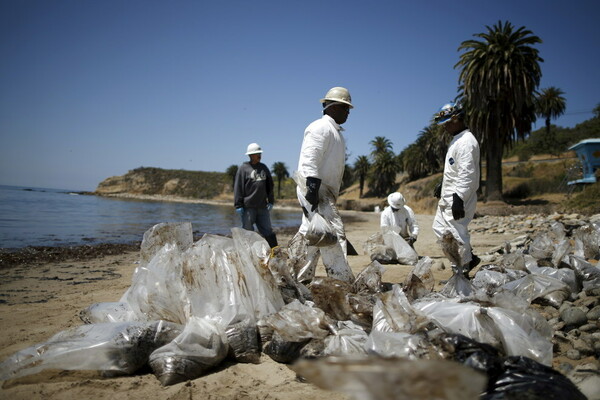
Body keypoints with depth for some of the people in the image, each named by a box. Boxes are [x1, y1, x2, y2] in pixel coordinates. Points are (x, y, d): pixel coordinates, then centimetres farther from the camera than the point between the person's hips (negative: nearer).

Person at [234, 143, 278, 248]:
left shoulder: (264, 167, 14)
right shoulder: (243, 168, -3)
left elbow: (270, 185, 19)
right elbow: (238, 188, -6)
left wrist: (271, 201, 13)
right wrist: (238, 205, -10)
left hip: (262, 206, 5)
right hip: (248, 207, -5)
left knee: (268, 231, 8)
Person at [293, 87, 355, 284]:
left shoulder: (335, 131, 23)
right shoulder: (321, 127, -9)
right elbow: (309, 160, -20)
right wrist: (313, 189, -27)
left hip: (324, 191, 10)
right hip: (314, 191, -10)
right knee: (334, 234, -14)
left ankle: (300, 279, 21)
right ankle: (343, 282, -12)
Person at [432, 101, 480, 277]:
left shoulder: (466, 142, -18)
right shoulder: (456, 140, 15)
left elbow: (467, 174, -25)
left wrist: (458, 199, -27)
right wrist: (442, 186, 28)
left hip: (458, 198, -11)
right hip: (448, 197, 11)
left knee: (457, 234, -3)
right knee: (439, 227, 17)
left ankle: (462, 273, 11)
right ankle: (469, 258, 26)